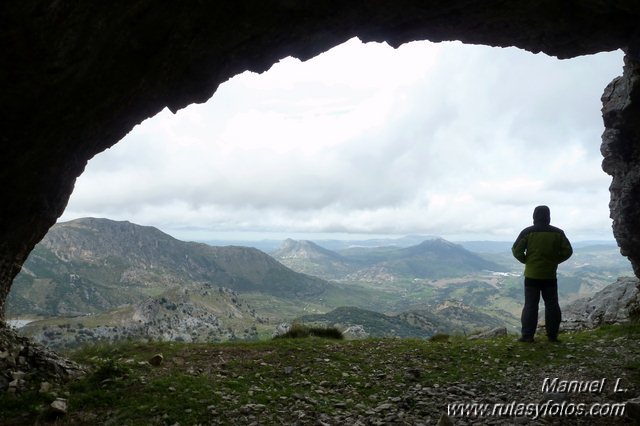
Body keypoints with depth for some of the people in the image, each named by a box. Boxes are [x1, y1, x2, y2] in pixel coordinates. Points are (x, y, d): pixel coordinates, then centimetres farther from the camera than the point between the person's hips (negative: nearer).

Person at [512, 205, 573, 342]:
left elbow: (516, 250, -10)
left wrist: (526, 261, 5)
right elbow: (567, 251, 1)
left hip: (532, 275, -2)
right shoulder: (558, 233, 1)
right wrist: (554, 261, 9)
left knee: (530, 305, 3)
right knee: (552, 305, 11)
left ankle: (527, 335, 1)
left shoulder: (528, 232, -6)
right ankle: (552, 335, 14)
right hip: (550, 276, 2)